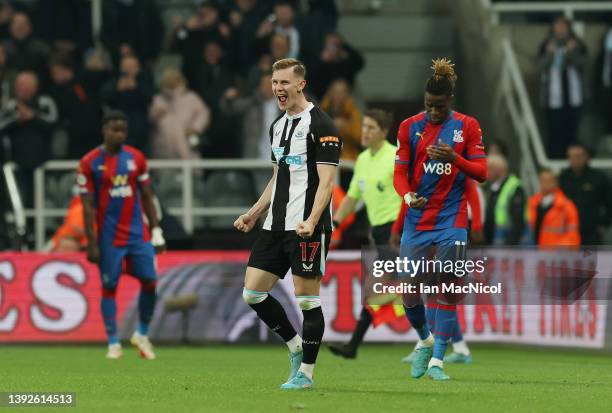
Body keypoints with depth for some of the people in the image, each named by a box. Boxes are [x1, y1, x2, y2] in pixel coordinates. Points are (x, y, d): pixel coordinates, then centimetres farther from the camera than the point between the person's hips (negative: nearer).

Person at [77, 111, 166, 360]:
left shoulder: (136, 158, 6)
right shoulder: (89, 163, -5)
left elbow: (147, 197, 11)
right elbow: (88, 206, -5)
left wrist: (156, 231, 7)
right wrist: (92, 244, -9)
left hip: (138, 232, 3)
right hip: (109, 235, -3)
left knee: (150, 282, -3)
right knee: (109, 286, 0)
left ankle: (142, 335, 16)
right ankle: (113, 343, 8)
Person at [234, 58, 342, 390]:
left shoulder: (320, 125, -9)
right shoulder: (277, 126, 16)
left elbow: (326, 181, -15)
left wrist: (312, 220, -27)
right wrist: (254, 214, 22)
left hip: (307, 227, -8)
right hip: (276, 225, 8)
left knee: (307, 299, -3)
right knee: (252, 292, 4)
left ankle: (305, 373, 5)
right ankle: (296, 346, 21)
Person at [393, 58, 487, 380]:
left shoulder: (467, 126, 0)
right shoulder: (410, 127, 3)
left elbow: (481, 172, -3)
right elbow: (400, 172, 3)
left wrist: (454, 158, -21)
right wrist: (408, 195, -18)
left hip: (451, 220, -2)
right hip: (416, 220, 2)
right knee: (408, 290, -1)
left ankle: (437, 361, -4)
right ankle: (425, 340, 27)